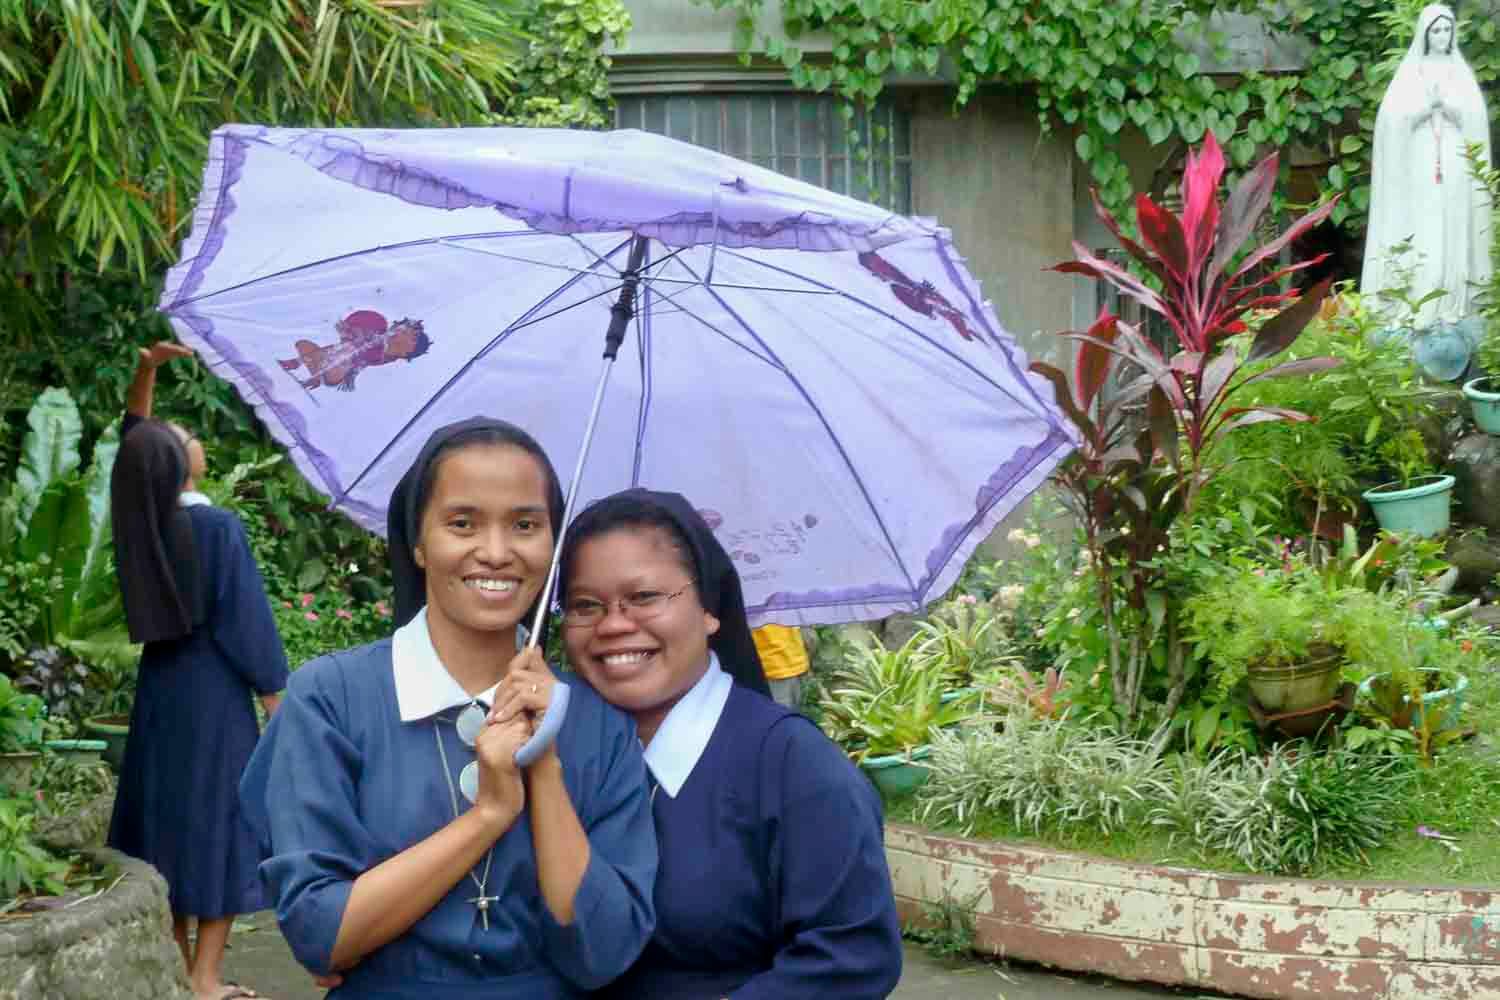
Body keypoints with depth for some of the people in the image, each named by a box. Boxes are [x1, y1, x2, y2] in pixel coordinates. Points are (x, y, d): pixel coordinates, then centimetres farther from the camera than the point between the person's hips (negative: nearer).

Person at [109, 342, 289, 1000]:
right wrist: (276, 698, -7)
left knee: (164, 816, 12)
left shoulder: (139, 517, 0)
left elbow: (135, 434, 14)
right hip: (213, 689, -6)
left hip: (159, 684, 6)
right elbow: (246, 619, -15)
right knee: (216, 821, -2)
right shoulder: (217, 528, -17)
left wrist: (146, 369, 4)